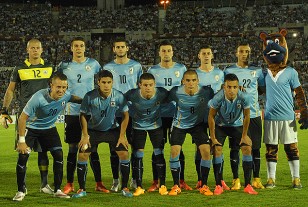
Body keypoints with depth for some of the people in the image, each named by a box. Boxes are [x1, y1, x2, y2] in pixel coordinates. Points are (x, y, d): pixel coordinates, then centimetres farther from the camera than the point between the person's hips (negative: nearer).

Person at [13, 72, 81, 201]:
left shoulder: (66, 96, -17)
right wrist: (21, 141, -26)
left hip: (49, 128, 5)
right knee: (23, 156, -15)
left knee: (59, 155, -6)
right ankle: (21, 191, 1)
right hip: (31, 128, -4)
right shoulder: (39, 98, -34)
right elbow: (22, 118, -27)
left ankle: (57, 190, 6)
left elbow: (75, 99, 12)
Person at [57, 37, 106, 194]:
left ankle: (99, 183, 7)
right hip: (72, 112, 0)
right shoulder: (64, 65, 3)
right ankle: (69, 184, 10)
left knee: (92, 148, 3)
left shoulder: (93, 64, 3)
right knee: (72, 149, 3)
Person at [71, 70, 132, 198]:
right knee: (82, 155, -11)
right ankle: (82, 189, 3)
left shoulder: (118, 96, -19)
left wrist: (122, 135, -9)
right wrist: (85, 135, -11)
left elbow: (125, 115, -6)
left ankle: (124, 188, 4)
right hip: (93, 130, 0)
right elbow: (83, 115, -8)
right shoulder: (90, 96, -22)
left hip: (113, 129, 1)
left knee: (124, 154, -11)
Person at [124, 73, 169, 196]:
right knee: (138, 155, -3)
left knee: (159, 154, -3)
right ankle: (139, 187, 6)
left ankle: (162, 185, 6)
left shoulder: (161, 93, -25)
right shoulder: (132, 95, -28)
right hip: (138, 126, 0)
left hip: (156, 125, 0)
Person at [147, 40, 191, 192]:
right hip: (159, 115, 0)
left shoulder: (181, 69, 5)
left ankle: (181, 181, 11)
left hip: (177, 114, 0)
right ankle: (155, 182, 9)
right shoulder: (152, 70, 4)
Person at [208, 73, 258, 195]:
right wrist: (213, 138, -13)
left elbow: (246, 116, -11)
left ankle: (247, 185, -4)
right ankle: (218, 185, -7)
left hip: (237, 125, 1)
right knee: (217, 149, -16)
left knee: (247, 148, -11)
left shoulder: (244, 98, -29)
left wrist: (244, 135, -4)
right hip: (220, 125, -1)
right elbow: (211, 116, -16)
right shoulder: (218, 98, -32)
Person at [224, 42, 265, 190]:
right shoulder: (228, 71, 6)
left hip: (254, 114, 1)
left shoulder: (257, 71, 9)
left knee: (255, 147, 4)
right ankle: (236, 180, 7)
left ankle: (256, 179, 12)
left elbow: (263, 89, 15)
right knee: (235, 147, -1)